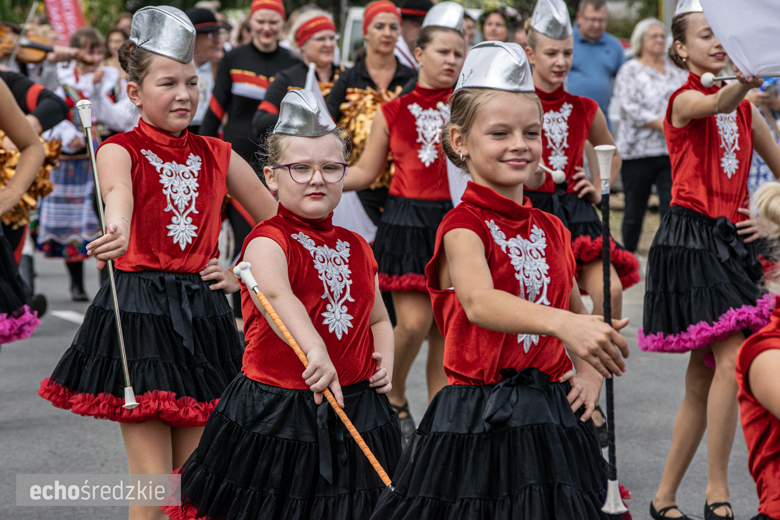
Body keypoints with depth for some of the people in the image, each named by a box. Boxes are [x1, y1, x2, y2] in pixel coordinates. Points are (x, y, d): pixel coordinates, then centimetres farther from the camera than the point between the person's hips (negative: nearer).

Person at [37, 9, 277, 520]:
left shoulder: (217, 156, 8)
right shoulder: (120, 150, -4)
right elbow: (117, 190, -30)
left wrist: (242, 275, 7)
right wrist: (117, 229, -51)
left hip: (202, 312, 4)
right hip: (137, 310, -4)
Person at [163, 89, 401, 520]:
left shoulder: (356, 248, 8)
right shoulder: (268, 241, -12)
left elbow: (378, 319, 22)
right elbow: (275, 294, -35)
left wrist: (385, 359, 0)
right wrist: (315, 350, -52)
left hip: (355, 408, 5)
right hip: (276, 410, -5)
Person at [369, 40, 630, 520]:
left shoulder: (551, 230, 11)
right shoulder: (463, 227, -9)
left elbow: (577, 310, 26)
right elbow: (478, 301, -29)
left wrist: (591, 368, 5)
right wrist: (563, 324, -45)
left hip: (551, 416, 6)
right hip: (478, 421, -6)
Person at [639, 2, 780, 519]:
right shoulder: (684, 99, -7)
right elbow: (717, 105, -31)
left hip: (732, 239, 7)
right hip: (690, 237, -7)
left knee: (703, 377, 8)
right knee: (732, 359, -18)